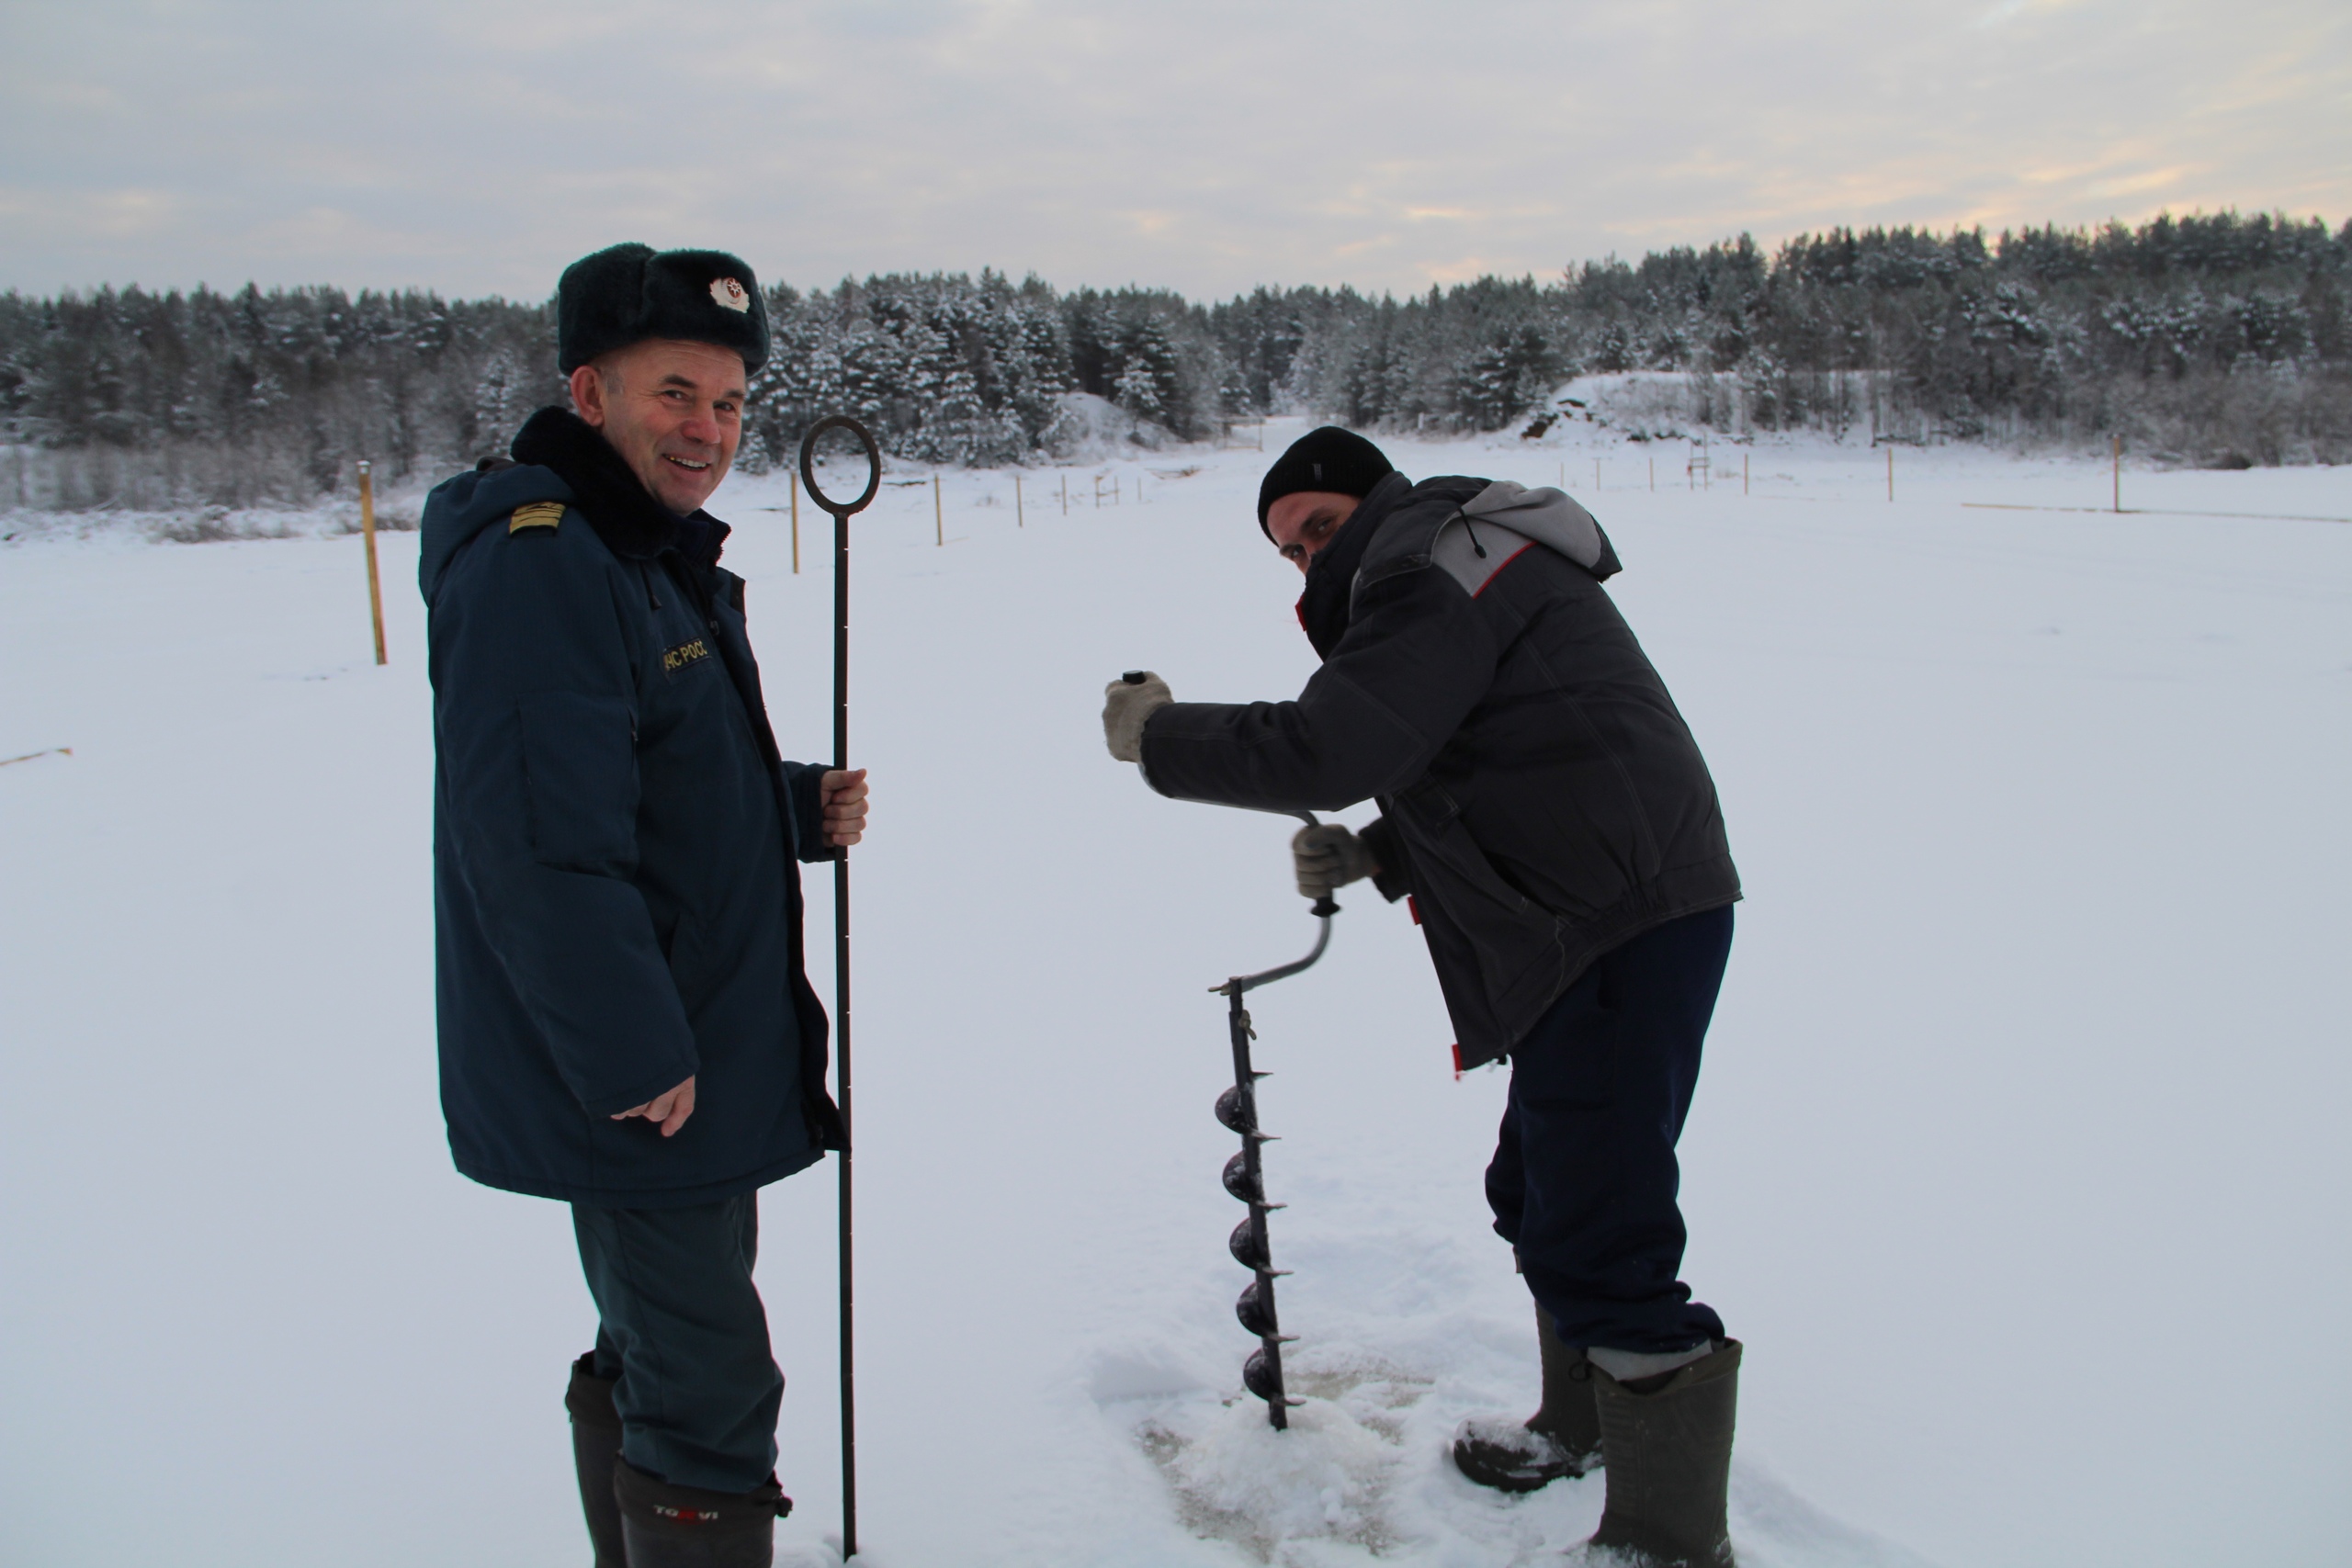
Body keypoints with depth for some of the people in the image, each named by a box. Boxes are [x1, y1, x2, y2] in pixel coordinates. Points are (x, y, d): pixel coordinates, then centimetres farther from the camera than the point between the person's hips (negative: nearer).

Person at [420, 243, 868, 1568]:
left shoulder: (666, 561, 13)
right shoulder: (535, 564, -21)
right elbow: (541, 843, -28)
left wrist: (803, 808, 2)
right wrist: (635, 1062, -25)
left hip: (707, 1059, 10)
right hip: (631, 1092, -10)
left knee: (658, 1356, 25)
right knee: (711, 1403, 0)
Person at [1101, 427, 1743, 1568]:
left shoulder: (1432, 565, -10)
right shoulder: (1479, 573, 23)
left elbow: (1326, 748, -21)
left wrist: (1156, 734, -8)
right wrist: (1373, 855, 14)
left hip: (1620, 935, -11)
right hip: (1616, 923, 11)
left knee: (1597, 1239, -6)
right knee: (1542, 1192, 22)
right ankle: (1585, 1429, 39)